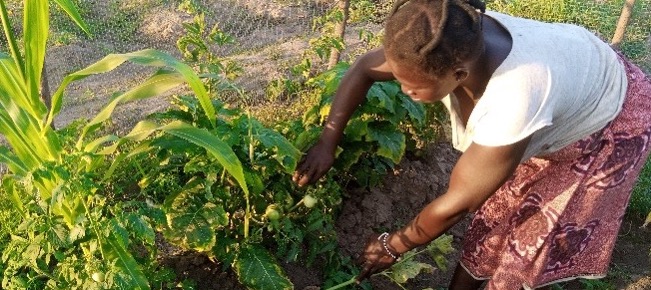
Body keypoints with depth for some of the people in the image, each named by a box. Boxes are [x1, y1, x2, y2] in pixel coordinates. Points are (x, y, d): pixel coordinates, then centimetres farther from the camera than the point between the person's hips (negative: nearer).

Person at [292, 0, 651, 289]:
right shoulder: (452, 44, -30)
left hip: (607, 120, -5)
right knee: (493, 215, 10)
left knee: (534, 241, 2)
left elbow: (457, 203, -32)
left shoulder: (513, 101, -47)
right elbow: (364, 69, -11)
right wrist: (327, 142, -14)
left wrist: (392, 247, -17)